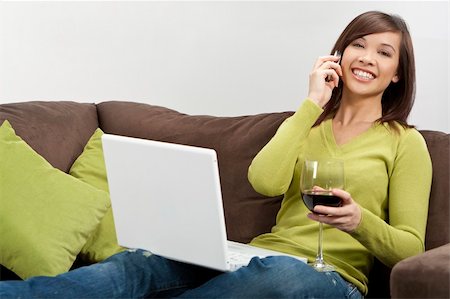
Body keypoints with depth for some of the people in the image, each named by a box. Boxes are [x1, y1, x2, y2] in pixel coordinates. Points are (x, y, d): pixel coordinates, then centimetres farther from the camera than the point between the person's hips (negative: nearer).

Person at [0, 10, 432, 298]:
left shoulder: (405, 142, 11)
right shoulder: (308, 122, 23)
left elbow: (409, 247, 3)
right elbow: (264, 181, 1)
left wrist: (359, 220, -18)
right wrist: (312, 103, 1)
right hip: (263, 257, 5)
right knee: (140, 264, -25)